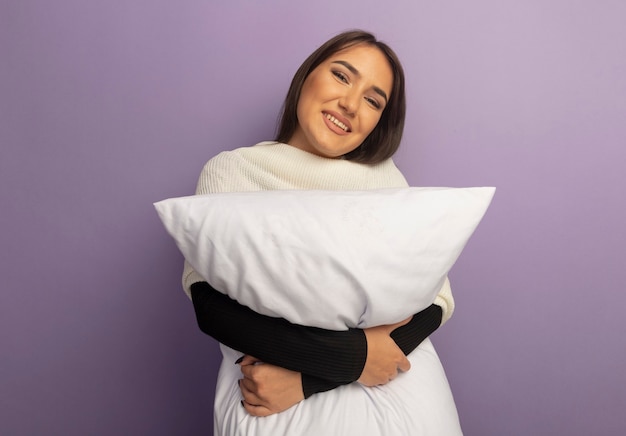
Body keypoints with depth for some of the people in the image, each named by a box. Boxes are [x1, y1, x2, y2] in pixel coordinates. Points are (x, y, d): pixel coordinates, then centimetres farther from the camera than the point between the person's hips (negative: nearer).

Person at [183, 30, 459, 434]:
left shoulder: (384, 176, -2)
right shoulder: (230, 170, -6)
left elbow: (434, 302, -9)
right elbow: (209, 306, -15)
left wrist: (307, 379, -19)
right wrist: (349, 356, -22)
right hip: (265, 403, -1)